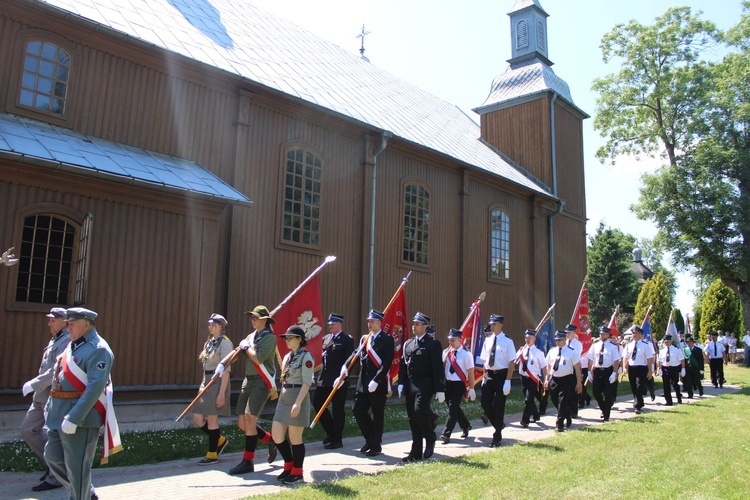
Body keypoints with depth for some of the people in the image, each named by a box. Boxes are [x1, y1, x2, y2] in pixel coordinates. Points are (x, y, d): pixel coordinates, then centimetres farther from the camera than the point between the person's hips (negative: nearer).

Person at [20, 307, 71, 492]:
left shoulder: (67, 342, -16)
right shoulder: (54, 340, 15)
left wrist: (33, 384, -20)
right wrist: (36, 387, 15)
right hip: (42, 396, 10)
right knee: (27, 429, 14)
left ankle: (55, 478, 12)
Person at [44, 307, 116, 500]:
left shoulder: (98, 350, -16)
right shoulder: (72, 346, 14)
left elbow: (95, 387, -24)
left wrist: (74, 418, -27)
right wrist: (50, 405, 18)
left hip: (80, 418, -10)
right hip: (58, 415, 10)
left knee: (77, 467, 0)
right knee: (52, 457, 17)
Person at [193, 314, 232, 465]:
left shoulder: (225, 342, -10)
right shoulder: (209, 342, 15)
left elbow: (226, 369, -14)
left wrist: (222, 393, -18)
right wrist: (204, 385, 17)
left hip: (218, 382, -8)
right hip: (206, 382, 8)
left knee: (211, 419, 0)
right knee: (197, 419, 7)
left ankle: (212, 454, 14)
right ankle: (220, 439, 26)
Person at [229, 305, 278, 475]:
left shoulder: (270, 337, -9)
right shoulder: (251, 336, 16)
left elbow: (259, 358, -21)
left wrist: (247, 347, -6)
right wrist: (223, 364, -6)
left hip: (261, 382, -8)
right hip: (248, 380, 8)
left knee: (249, 420, -10)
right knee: (242, 422, 8)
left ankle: (248, 462, 2)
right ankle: (270, 440, 29)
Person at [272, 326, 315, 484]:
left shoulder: (306, 357, -10)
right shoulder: (287, 357, 14)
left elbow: (307, 382, -16)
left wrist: (298, 403, -21)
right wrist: (280, 400, 19)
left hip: (298, 398, -8)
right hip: (285, 399, 8)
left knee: (295, 438, 1)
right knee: (276, 435, 7)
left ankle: (297, 471, 17)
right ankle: (289, 465, 26)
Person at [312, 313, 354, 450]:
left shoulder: (347, 340, -6)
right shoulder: (326, 338, 14)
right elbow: (322, 356, 16)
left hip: (339, 381, -7)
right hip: (324, 379, 7)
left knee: (337, 410, 1)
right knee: (317, 403, 4)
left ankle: (336, 440, 14)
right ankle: (331, 432, 22)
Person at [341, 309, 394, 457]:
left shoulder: (387, 339, -7)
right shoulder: (364, 339, 13)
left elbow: (387, 363, -14)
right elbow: (356, 354, 7)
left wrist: (376, 381, -20)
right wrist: (345, 367, -11)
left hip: (379, 384, -6)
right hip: (363, 383, 6)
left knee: (378, 416, 4)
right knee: (358, 411, 5)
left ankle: (375, 446, 17)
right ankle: (370, 439, 24)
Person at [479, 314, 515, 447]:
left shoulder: (507, 341, -10)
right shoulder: (487, 340, 6)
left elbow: (511, 362, -11)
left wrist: (507, 381, -15)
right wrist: (485, 376, 9)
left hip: (501, 375, -5)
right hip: (489, 375, 5)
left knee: (498, 406, 2)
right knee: (485, 404, 1)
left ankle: (497, 437, 16)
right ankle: (498, 425, 29)